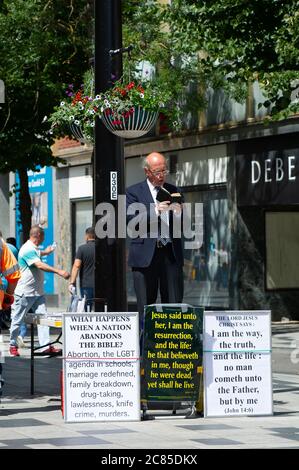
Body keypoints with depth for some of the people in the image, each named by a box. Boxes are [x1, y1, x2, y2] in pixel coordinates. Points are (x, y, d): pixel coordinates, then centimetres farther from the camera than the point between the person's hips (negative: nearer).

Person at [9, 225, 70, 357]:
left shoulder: (34, 249, 14)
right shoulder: (28, 249, -19)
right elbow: (40, 265, -31)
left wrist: (45, 252, 57)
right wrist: (59, 271, -36)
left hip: (37, 292, 9)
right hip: (25, 293, -9)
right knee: (17, 320, 3)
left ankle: (46, 346, -9)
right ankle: (13, 345, 16)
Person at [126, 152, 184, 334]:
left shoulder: (173, 191, 15)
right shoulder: (134, 192, 5)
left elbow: (182, 224, 14)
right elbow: (131, 220, -7)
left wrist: (178, 213, -8)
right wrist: (155, 211, -17)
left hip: (171, 253, 3)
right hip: (146, 255, -3)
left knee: (174, 304, -2)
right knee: (145, 306, 0)